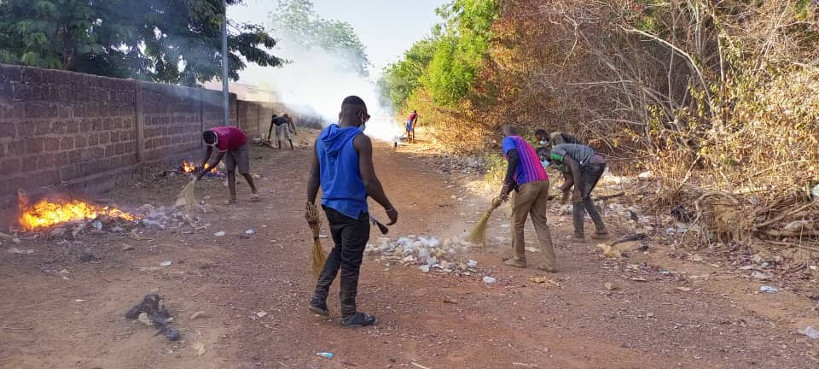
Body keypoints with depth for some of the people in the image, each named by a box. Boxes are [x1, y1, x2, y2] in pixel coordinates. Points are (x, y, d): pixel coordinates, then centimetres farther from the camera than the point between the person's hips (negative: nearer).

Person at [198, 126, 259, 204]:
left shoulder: (222, 139, -41)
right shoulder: (210, 136, -19)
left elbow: (217, 160, -37)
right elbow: (209, 151, -1)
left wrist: (203, 172, -32)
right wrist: (202, 166, -8)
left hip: (241, 146, -7)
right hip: (230, 147, 7)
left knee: (244, 171, -9)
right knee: (230, 171, -6)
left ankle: (254, 191, 15)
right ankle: (233, 197, -11)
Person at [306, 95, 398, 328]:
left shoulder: (322, 137, 3)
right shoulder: (360, 140, -18)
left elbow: (313, 174, 8)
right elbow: (370, 182, -20)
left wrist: (310, 203, 17)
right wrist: (389, 208, -8)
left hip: (329, 206, 7)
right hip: (353, 209, -7)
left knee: (338, 250, 27)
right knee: (351, 262, 5)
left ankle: (318, 298, 23)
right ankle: (349, 315, 18)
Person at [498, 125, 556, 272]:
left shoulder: (507, 141, 6)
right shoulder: (525, 143, 31)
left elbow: (514, 158, -16)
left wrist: (506, 183, -20)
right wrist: (507, 191, 42)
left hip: (527, 185, -7)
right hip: (543, 182, 7)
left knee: (517, 223, 9)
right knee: (540, 223, 10)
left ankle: (519, 259, 20)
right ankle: (550, 263, 4)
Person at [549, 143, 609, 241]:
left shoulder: (554, 152, -7)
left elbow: (574, 165, -18)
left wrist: (577, 190, -17)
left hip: (592, 165, -10)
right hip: (599, 163, 10)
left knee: (578, 198, 1)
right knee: (584, 197, 21)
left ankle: (579, 234, 8)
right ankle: (601, 230, 23)